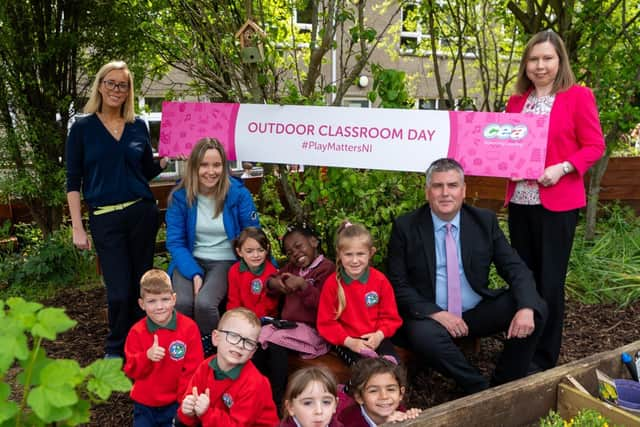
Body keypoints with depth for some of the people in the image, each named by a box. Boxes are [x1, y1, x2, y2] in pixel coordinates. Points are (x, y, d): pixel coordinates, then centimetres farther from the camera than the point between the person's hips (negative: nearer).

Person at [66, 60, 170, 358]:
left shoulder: (138, 126, 8)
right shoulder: (83, 127, 0)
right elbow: (73, 181, -1)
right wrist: (78, 228, -6)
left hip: (141, 212, 3)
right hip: (105, 218, -2)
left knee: (141, 285, 9)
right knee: (119, 292, -2)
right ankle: (116, 350, 22)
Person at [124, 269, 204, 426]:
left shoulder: (189, 327, -11)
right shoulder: (137, 332, -5)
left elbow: (193, 369, -7)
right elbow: (131, 371, -5)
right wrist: (147, 356, -23)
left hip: (176, 403, -2)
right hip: (145, 404, 2)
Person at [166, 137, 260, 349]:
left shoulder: (239, 194, -8)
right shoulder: (180, 196, -4)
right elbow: (175, 242, -3)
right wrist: (194, 273, -17)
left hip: (226, 261, -1)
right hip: (190, 260, 2)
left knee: (204, 303, -29)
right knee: (182, 303, -27)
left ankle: (208, 353, 1)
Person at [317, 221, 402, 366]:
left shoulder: (380, 280, 0)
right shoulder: (332, 283, -4)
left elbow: (390, 316, 6)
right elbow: (326, 322, -3)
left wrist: (379, 334, -14)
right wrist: (349, 341, -16)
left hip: (376, 338, 2)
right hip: (346, 341, -1)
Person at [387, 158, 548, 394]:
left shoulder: (485, 221, 1)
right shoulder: (405, 226, -6)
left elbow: (515, 268, -2)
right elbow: (398, 284, -6)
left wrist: (526, 308, -22)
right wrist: (436, 313, -20)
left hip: (478, 312, 3)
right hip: (431, 315, -3)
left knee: (537, 308, -17)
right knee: (424, 335, -36)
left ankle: (504, 385, -1)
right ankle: (482, 390, -10)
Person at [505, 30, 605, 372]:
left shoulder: (579, 96, -3)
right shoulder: (516, 101, 12)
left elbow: (594, 146, -5)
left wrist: (561, 168, -19)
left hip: (558, 202, -5)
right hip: (519, 201, 5)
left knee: (550, 280, 0)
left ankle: (545, 356, 14)